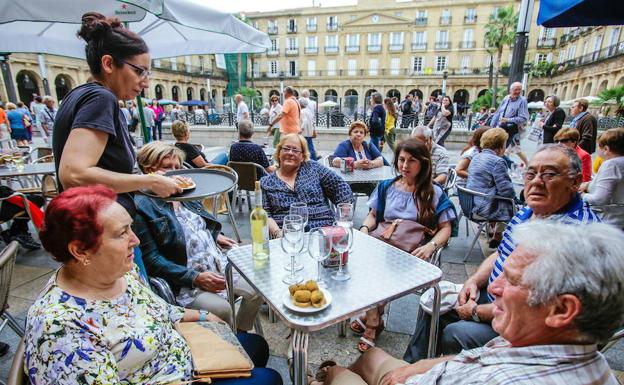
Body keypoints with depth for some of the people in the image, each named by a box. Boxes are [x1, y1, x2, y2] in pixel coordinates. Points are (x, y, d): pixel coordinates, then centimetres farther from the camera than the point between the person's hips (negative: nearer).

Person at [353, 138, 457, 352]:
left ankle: (371, 321, -8)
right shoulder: (386, 187, 16)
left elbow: (445, 228, 4)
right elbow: (373, 215, 19)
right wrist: (365, 228, -3)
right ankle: (374, 321, -10)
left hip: (413, 253, -3)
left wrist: (431, 246, -16)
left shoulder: (434, 193, 7)